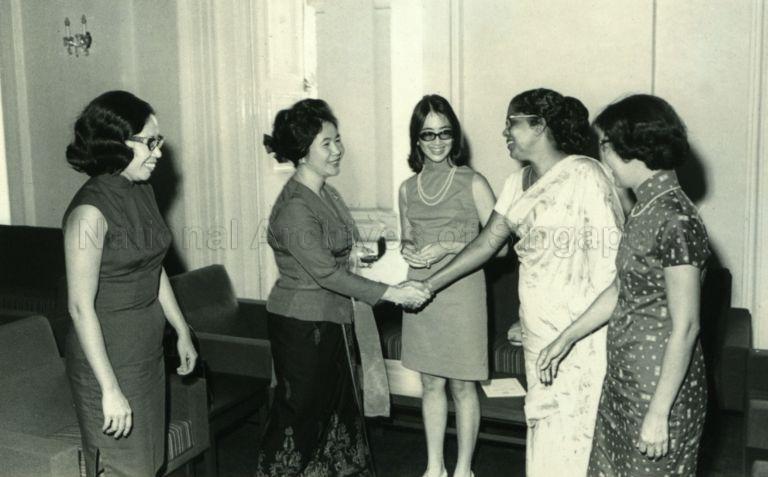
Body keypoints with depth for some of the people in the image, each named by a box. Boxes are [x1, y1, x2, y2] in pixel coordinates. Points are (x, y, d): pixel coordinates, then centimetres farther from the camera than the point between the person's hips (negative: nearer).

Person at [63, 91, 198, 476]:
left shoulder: (142, 192, 4)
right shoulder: (90, 210, -21)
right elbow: (81, 307, -21)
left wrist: (182, 332, 18)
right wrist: (110, 389, -22)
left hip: (147, 353, 8)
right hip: (108, 358, -8)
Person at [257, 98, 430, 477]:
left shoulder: (326, 193, 6)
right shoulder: (294, 208, -23)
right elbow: (326, 273, -25)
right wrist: (391, 294, -23)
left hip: (331, 320, 9)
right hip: (301, 323, -9)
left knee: (337, 406, 17)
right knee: (300, 410, 6)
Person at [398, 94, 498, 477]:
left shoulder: (472, 183, -7)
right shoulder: (408, 189, 7)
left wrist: (449, 247, -18)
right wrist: (407, 251, -5)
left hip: (461, 293, -4)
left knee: (462, 387, 6)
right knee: (430, 384, 14)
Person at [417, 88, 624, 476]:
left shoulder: (584, 175, -13)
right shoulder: (518, 183, 11)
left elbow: (611, 256, -16)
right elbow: (486, 243, 13)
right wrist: (429, 285, 12)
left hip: (579, 338, -7)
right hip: (538, 334, 7)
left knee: (569, 437, 1)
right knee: (544, 433, 16)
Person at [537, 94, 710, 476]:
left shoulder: (676, 220, -22)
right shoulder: (645, 209, 6)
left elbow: (685, 327, -21)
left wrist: (659, 413, -19)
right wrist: (566, 338, 18)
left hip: (660, 387, -8)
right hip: (624, 381, 8)